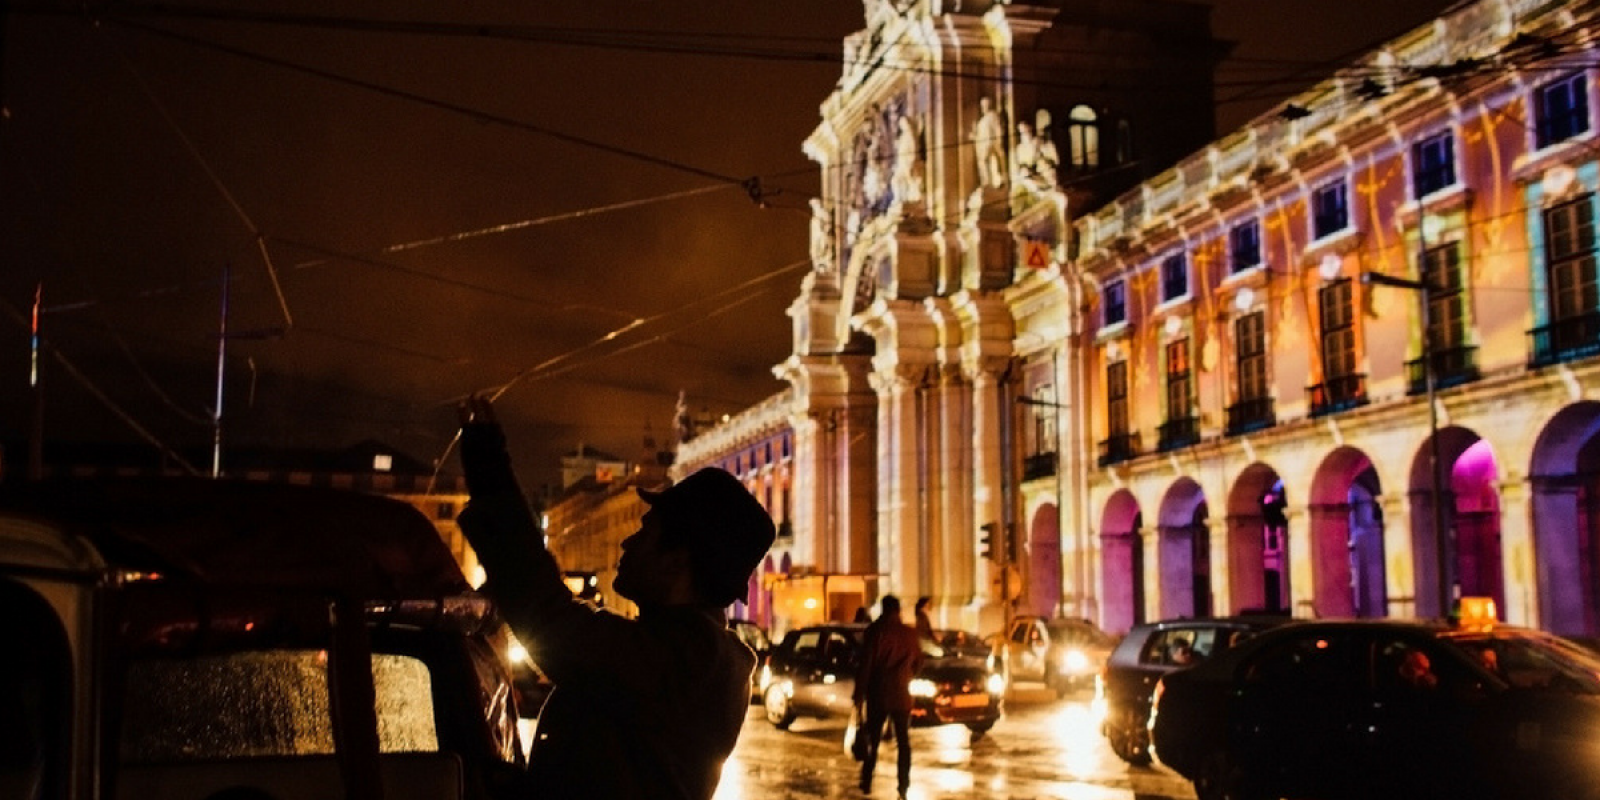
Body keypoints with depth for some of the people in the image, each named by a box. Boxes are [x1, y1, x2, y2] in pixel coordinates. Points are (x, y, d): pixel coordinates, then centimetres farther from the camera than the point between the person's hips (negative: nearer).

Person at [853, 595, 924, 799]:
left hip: (878, 694, -2)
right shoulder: (910, 633, 3)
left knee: (873, 739, 10)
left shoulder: (875, 631, -8)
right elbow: (918, 662, 13)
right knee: (903, 742, 8)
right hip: (901, 695, 2)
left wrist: (859, 692, -6)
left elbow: (865, 665, -11)